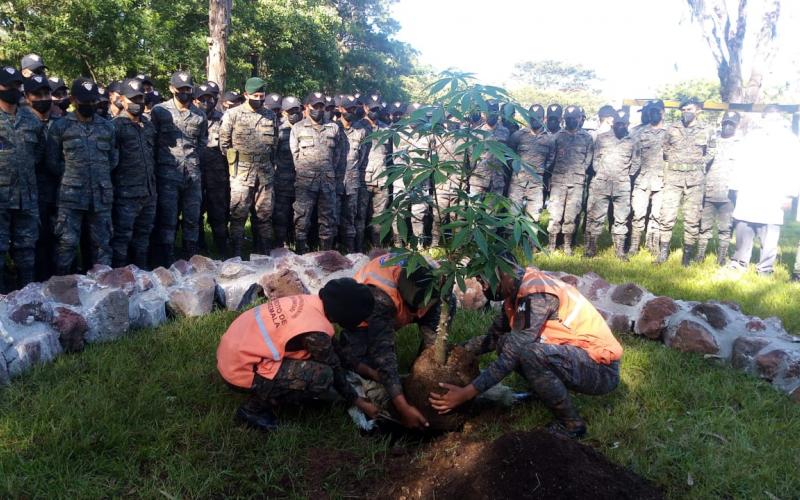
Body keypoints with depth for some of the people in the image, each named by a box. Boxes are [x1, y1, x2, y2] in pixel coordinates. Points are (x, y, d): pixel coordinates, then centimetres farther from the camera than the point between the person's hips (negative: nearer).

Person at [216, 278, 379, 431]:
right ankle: (253, 409, -3)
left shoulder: (309, 301, 0)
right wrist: (358, 402, 8)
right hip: (239, 369, -9)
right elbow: (334, 371, -8)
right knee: (322, 375, -18)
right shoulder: (315, 332, -24)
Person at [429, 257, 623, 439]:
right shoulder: (516, 292, 5)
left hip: (602, 369, -9)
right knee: (506, 342, 4)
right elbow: (493, 337, 14)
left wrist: (466, 393, -26)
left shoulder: (535, 293, -23)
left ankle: (570, 424, -11)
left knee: (530, 354, -32)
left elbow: (512, 357, -27)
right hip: (574, 356, 9)